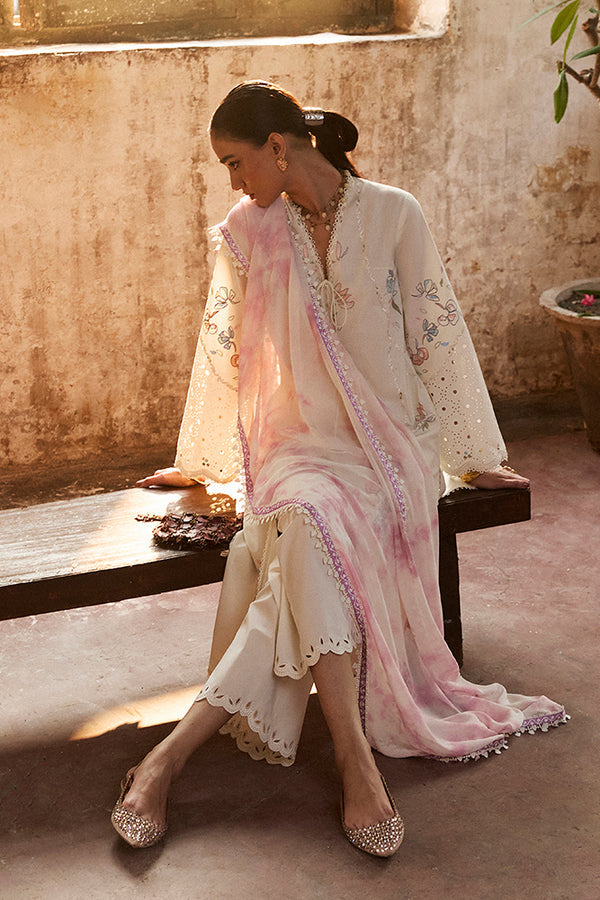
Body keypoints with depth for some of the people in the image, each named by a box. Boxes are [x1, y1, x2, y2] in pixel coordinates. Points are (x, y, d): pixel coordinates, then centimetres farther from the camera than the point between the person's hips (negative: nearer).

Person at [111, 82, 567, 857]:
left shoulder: (393, 215, -1)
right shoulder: (246, 232, 5)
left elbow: (438, 334, 2)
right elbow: (222, 347, 14)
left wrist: (477, 457, 7)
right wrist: (197, 461, 21)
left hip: (390, 442, -1)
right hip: (299, 443, 1)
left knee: (311, 532, -33)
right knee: (311, 520, -34)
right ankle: (355, 760, -34)